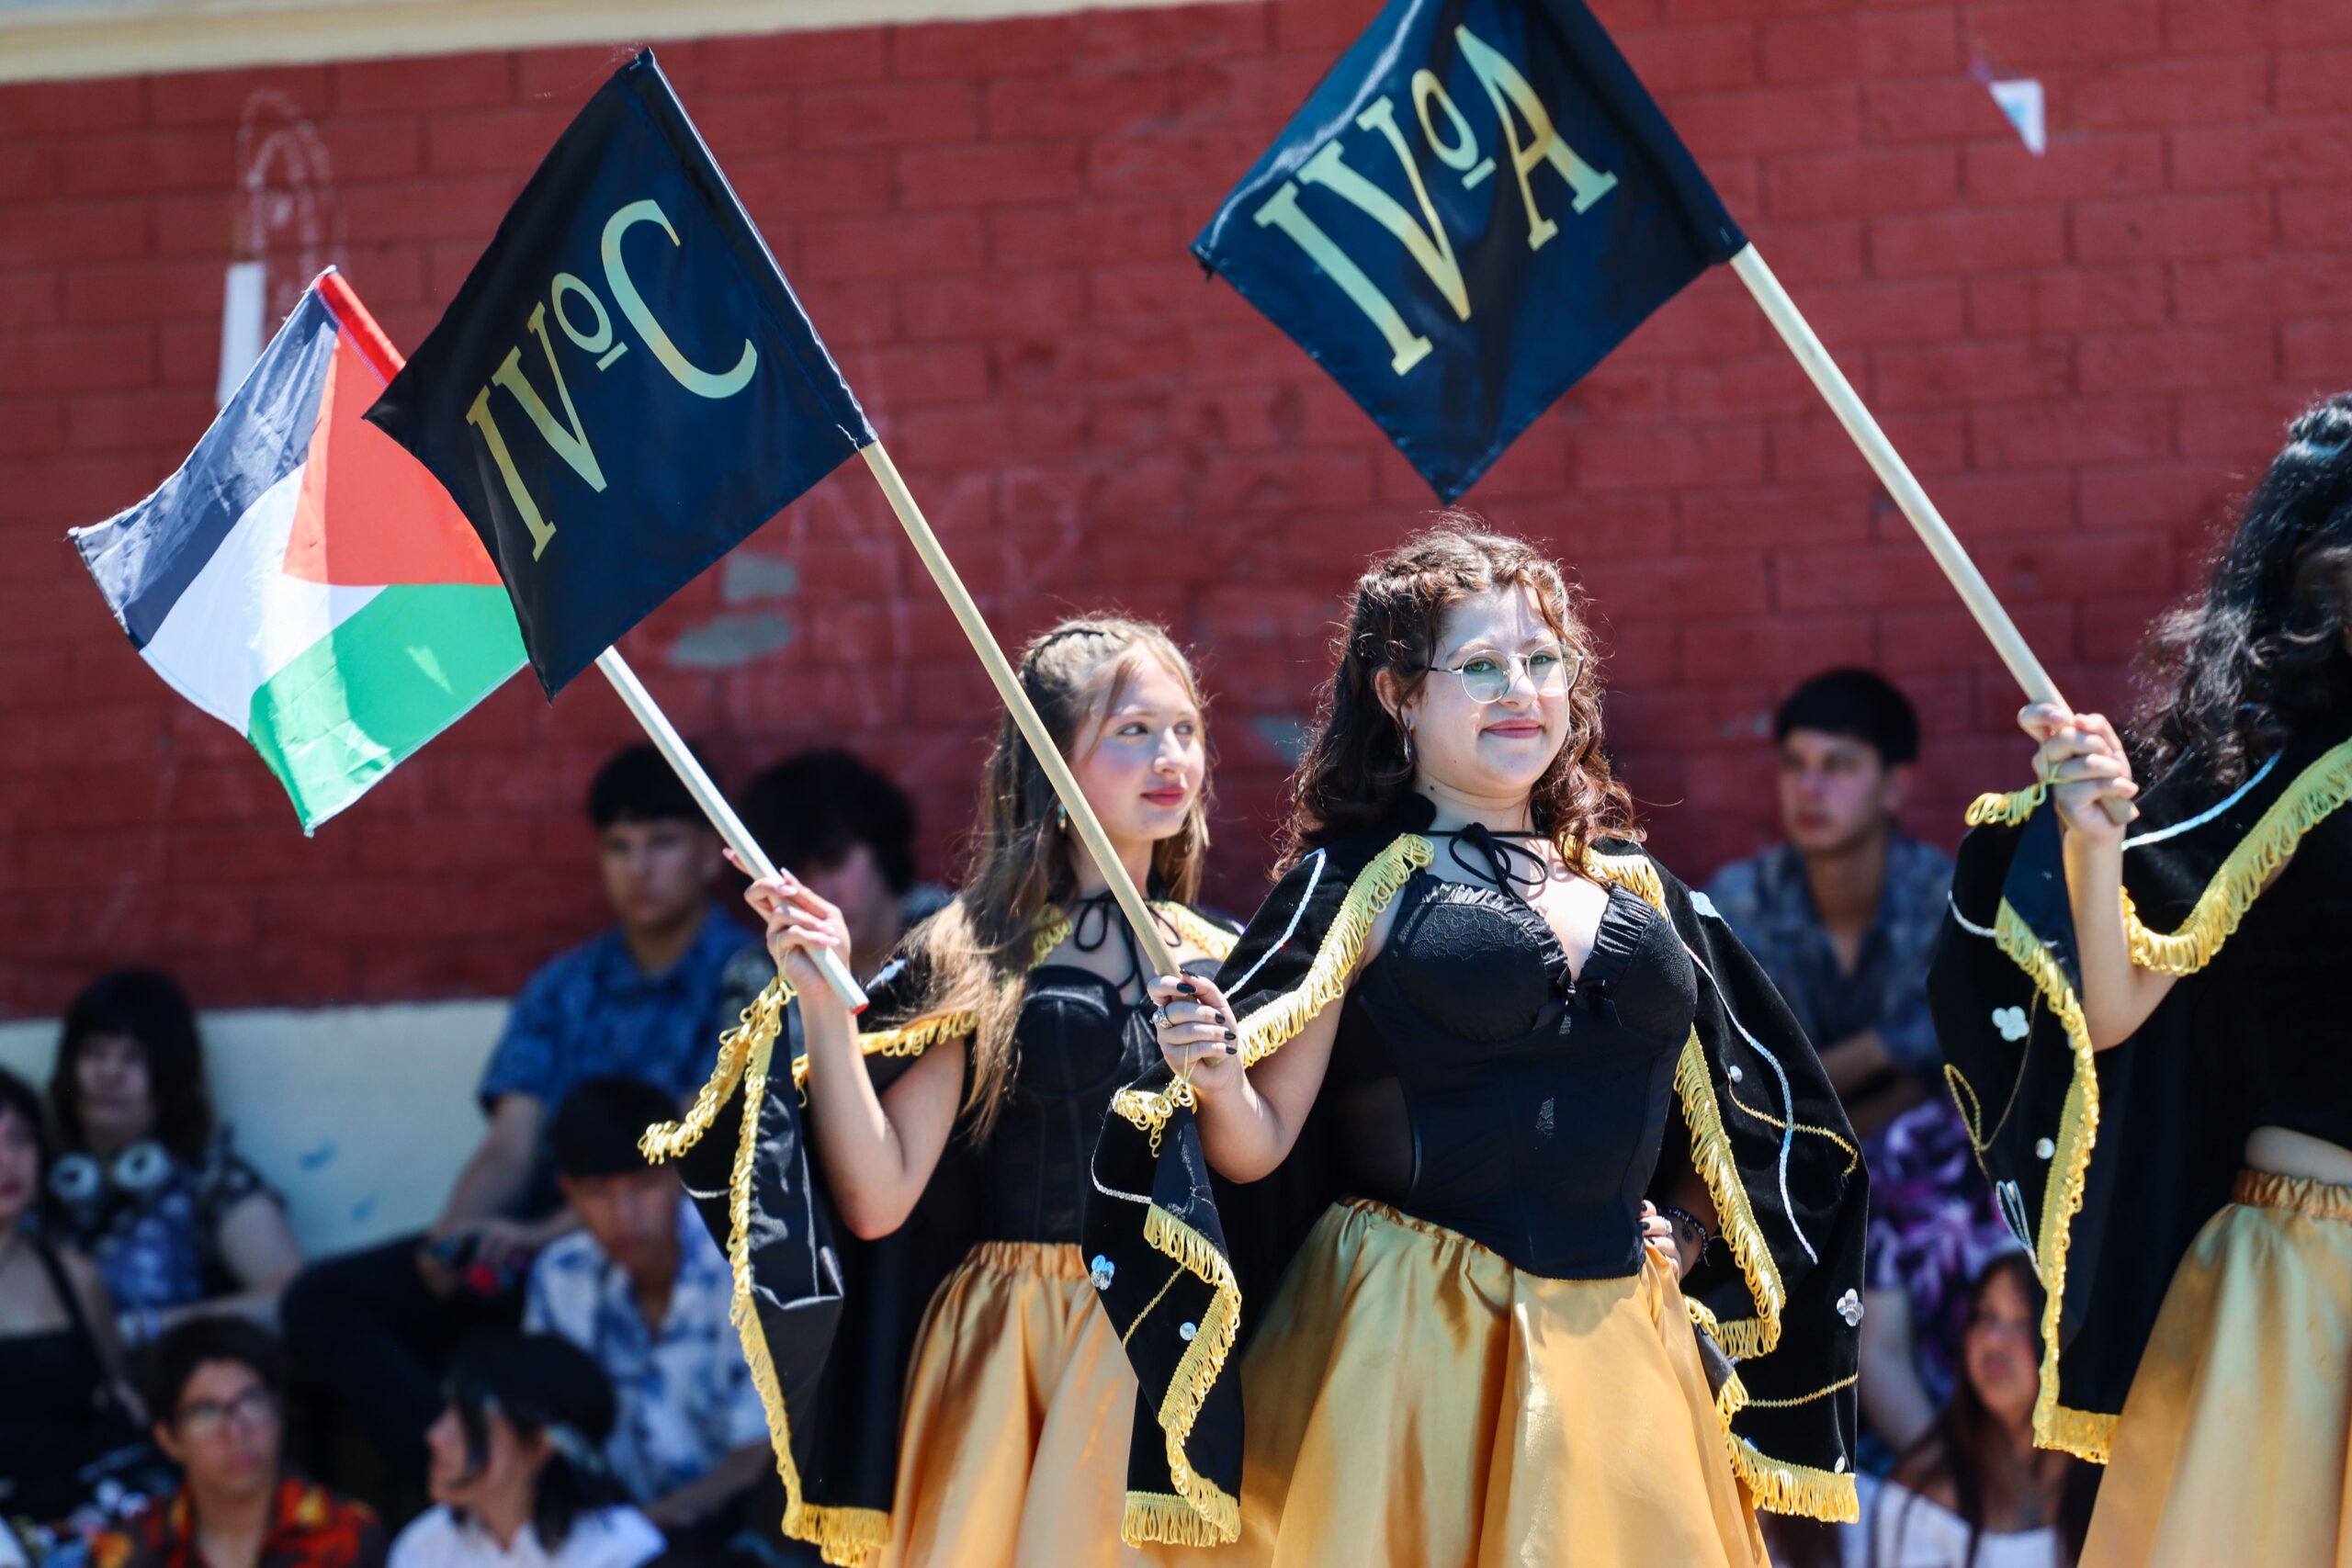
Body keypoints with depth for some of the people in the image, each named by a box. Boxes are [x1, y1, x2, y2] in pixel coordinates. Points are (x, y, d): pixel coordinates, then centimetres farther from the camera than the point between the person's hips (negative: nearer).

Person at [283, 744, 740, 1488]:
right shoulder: (564, 988, 20)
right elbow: (511, 1147, 9)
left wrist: (550, 1230, -23)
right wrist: (449, 1236, -14)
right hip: (537, 1238, 7)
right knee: (322, 1301, -14)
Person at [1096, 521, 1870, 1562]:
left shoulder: (1634, 886, 14)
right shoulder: (1358, 883, 0)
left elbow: (1740, 1106, 25)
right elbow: (1258, 1146, -4)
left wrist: (1683, 1233, 8)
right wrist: (1214, 1084, -24)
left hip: (1617, 1350, 4)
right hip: (1410, 1348, -4)